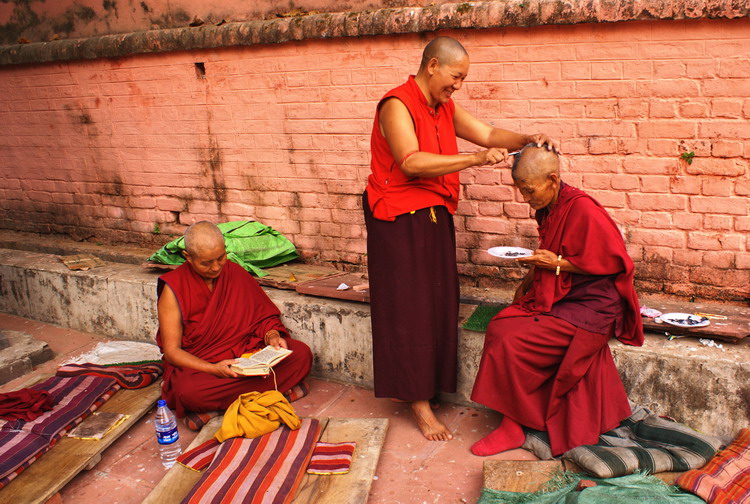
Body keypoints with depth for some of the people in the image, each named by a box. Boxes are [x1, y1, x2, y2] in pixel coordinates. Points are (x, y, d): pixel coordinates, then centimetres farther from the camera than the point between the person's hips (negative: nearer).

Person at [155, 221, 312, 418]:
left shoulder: (235, 272, 2)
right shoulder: (174, 289, -10)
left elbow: (262, 314, 11)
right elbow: (171, 350, -11)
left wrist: (271, 335, -12)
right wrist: (214, 369, -26)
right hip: (197, 364, -4)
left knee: (302, 353, -18)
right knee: (189, 392, -39)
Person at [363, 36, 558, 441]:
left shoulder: (445, 108, 11)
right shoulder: (397, 105, -15)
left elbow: (488, 133, 11)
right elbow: (412, 162, -27)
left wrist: (528, 140, -7)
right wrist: (475, 159, -30)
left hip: (435, 218, 8)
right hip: (400, 221, -8)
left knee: (436, 305, 10)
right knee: (409, 310, -3)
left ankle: (427, 386, 23)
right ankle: (419, 405, 5)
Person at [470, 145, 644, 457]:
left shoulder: (582, 209, -19)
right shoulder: (547, 209, 9)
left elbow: (614, 261, -18)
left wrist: (558, 264, -18)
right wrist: (529, 281, 7)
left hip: (589, 308, -9)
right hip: (554, 299, 9)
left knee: (512, 344, -21)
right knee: (498, 327, -14)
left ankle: (512, 428, -4)